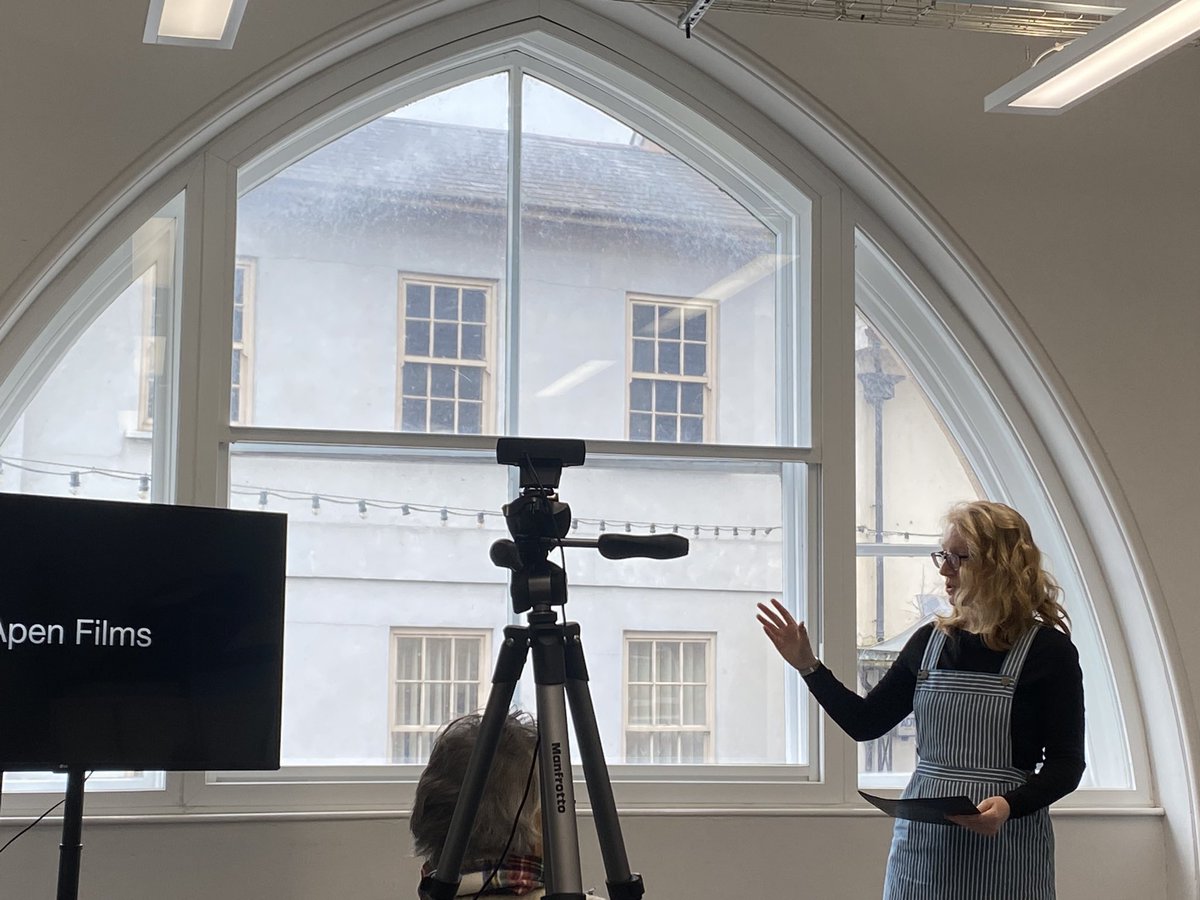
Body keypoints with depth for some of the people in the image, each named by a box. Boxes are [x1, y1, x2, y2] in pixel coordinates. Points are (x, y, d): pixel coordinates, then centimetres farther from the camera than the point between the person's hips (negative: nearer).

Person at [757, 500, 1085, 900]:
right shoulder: (930, 641, 7)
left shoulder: (1047, 650, -6)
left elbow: (1066, 763, -6)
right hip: (922, 841, 4)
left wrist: (1010, 805, -23)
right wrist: (809, 666, 1)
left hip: (1003, 849, -4)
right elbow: (865, 723, 11)